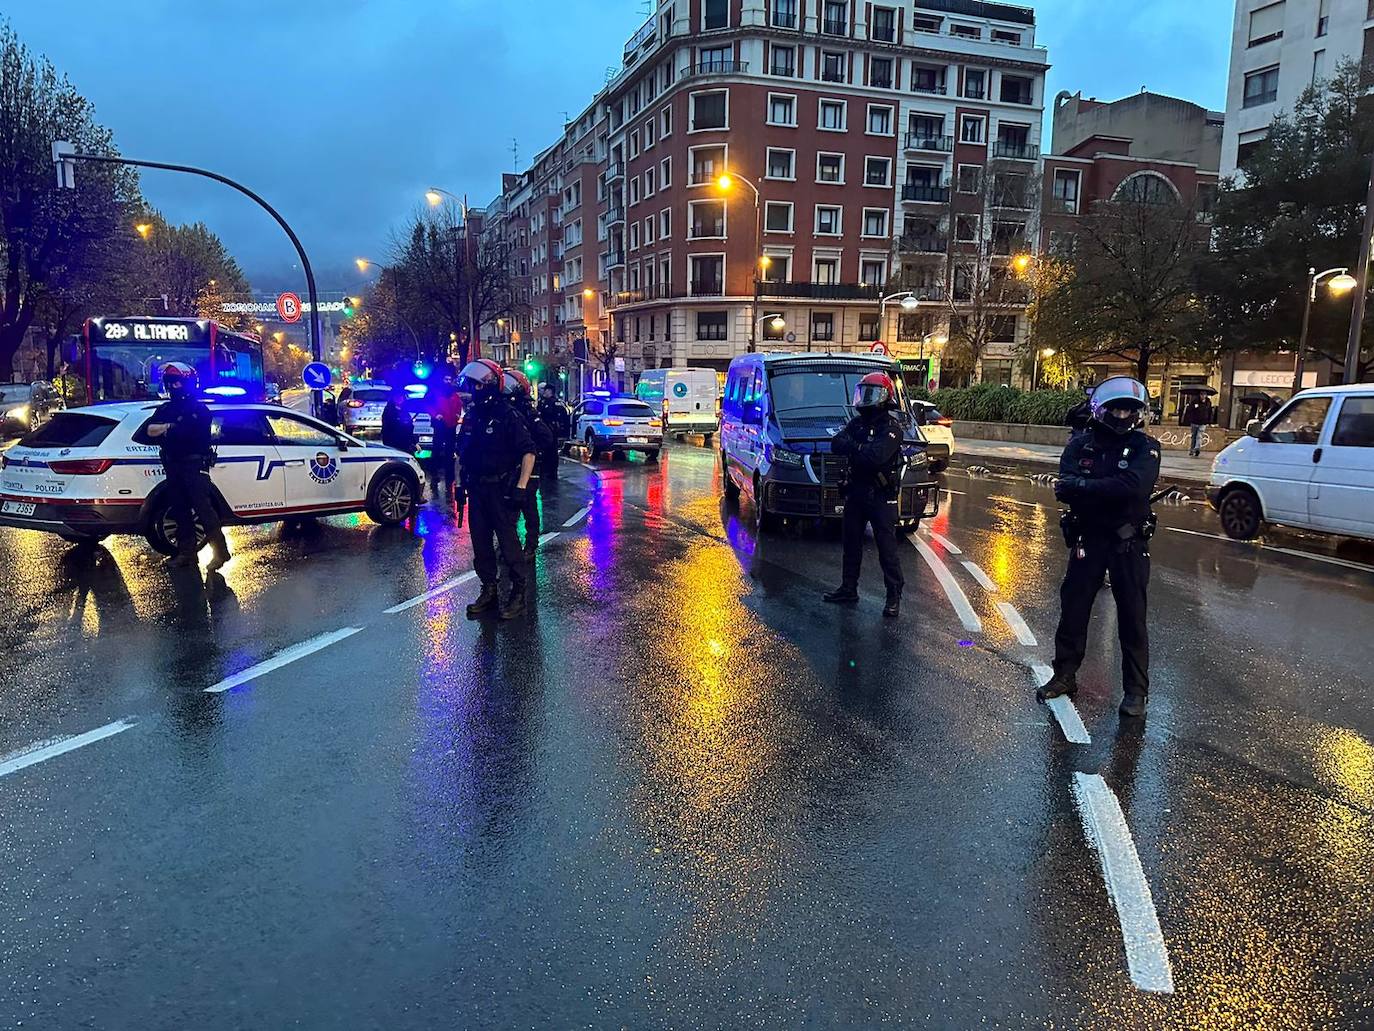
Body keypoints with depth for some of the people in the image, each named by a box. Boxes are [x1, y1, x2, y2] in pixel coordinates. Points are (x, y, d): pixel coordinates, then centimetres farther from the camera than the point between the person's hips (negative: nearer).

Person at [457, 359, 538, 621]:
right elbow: (462, 452, 21)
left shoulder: (508, 416, -11)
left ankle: (518, 592, 7)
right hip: (476, 489, 7)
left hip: (501, 490, -7)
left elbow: (528, 452, -14)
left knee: (508, 542, -3)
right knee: (481, 543, 11)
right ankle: (489, 591, 22)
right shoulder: (471, 417, 11)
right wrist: (462, 484, 17)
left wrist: (521, 487, -19)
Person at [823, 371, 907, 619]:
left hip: (881, 496, -7)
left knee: (887, 547, -5)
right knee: (852, 544, 14)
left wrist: (852, 445, -13)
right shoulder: (857, 423, 11)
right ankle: (849, 589, 25)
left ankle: (894, 596, 2)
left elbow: (877, 456, -27)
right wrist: (861, 448, -19)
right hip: (855, 492, 7)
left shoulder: (891, 427, -12)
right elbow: (836, 444, -3)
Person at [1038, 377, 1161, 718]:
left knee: (1132, 617, 4)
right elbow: (1065, 490, -14)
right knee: (1073, 610, 9)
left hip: (1129, 543, -2)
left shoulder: (1145, 447, -6)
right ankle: (1065, 676, 24)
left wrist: (1083, 486, -21)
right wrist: (1110, 492, -24)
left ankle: (1136, 690, 15)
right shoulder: (1080, 445, 1)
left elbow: (1135, 485, -25)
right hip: (1088, 539, 2)